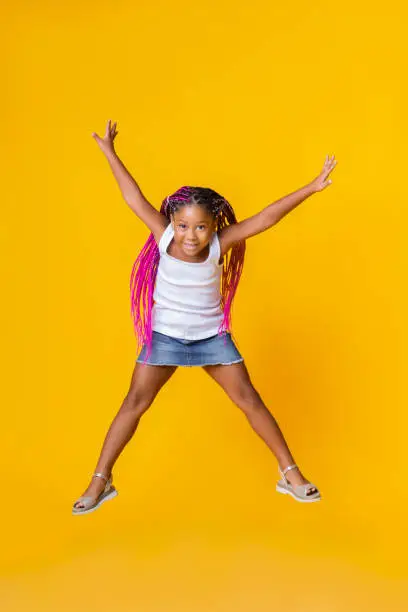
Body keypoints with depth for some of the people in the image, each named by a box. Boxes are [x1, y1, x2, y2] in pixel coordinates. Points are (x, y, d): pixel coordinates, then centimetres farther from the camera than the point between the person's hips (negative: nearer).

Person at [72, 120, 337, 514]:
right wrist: (109, 153, -12)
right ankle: (100, 481, 13)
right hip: (164, 337, 0)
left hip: (213, 337, 0)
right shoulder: (164, 237, -18)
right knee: (134, 404, 1)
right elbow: (134, 199, -16)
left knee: (250, 400, 4)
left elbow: (264, 219, -24)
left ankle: (290, 473, 17)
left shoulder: (219, 245, -20)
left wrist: (310, 189, -28)